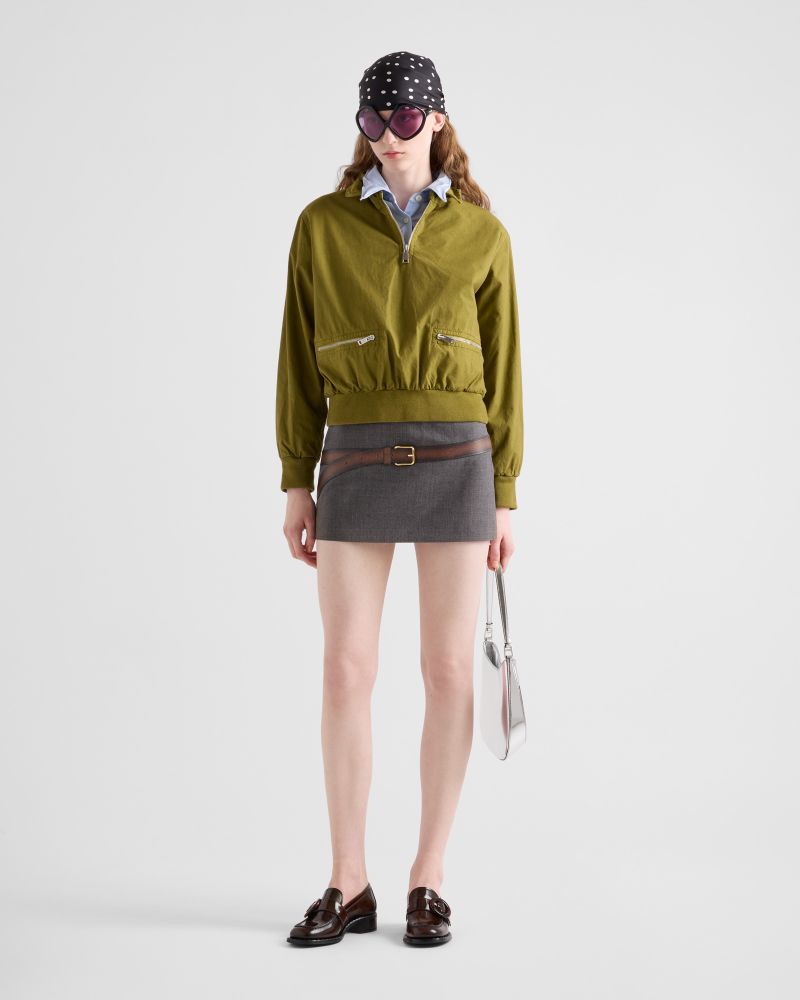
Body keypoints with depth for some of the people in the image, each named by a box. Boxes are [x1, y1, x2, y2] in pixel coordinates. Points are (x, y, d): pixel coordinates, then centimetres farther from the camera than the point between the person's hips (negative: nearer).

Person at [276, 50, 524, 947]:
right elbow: (301, 361, 6)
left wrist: (504, 498, 2)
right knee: (346, 674, -2)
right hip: (357, 463, 1)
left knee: (448, 673, 0)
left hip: (456, 463, 0)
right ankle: (348, 885, 11)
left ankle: (428, 881, 12)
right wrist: (296, 483, 1)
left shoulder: (481, 233, 6)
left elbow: (502, 370, 6)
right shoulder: (322, 224, 6)